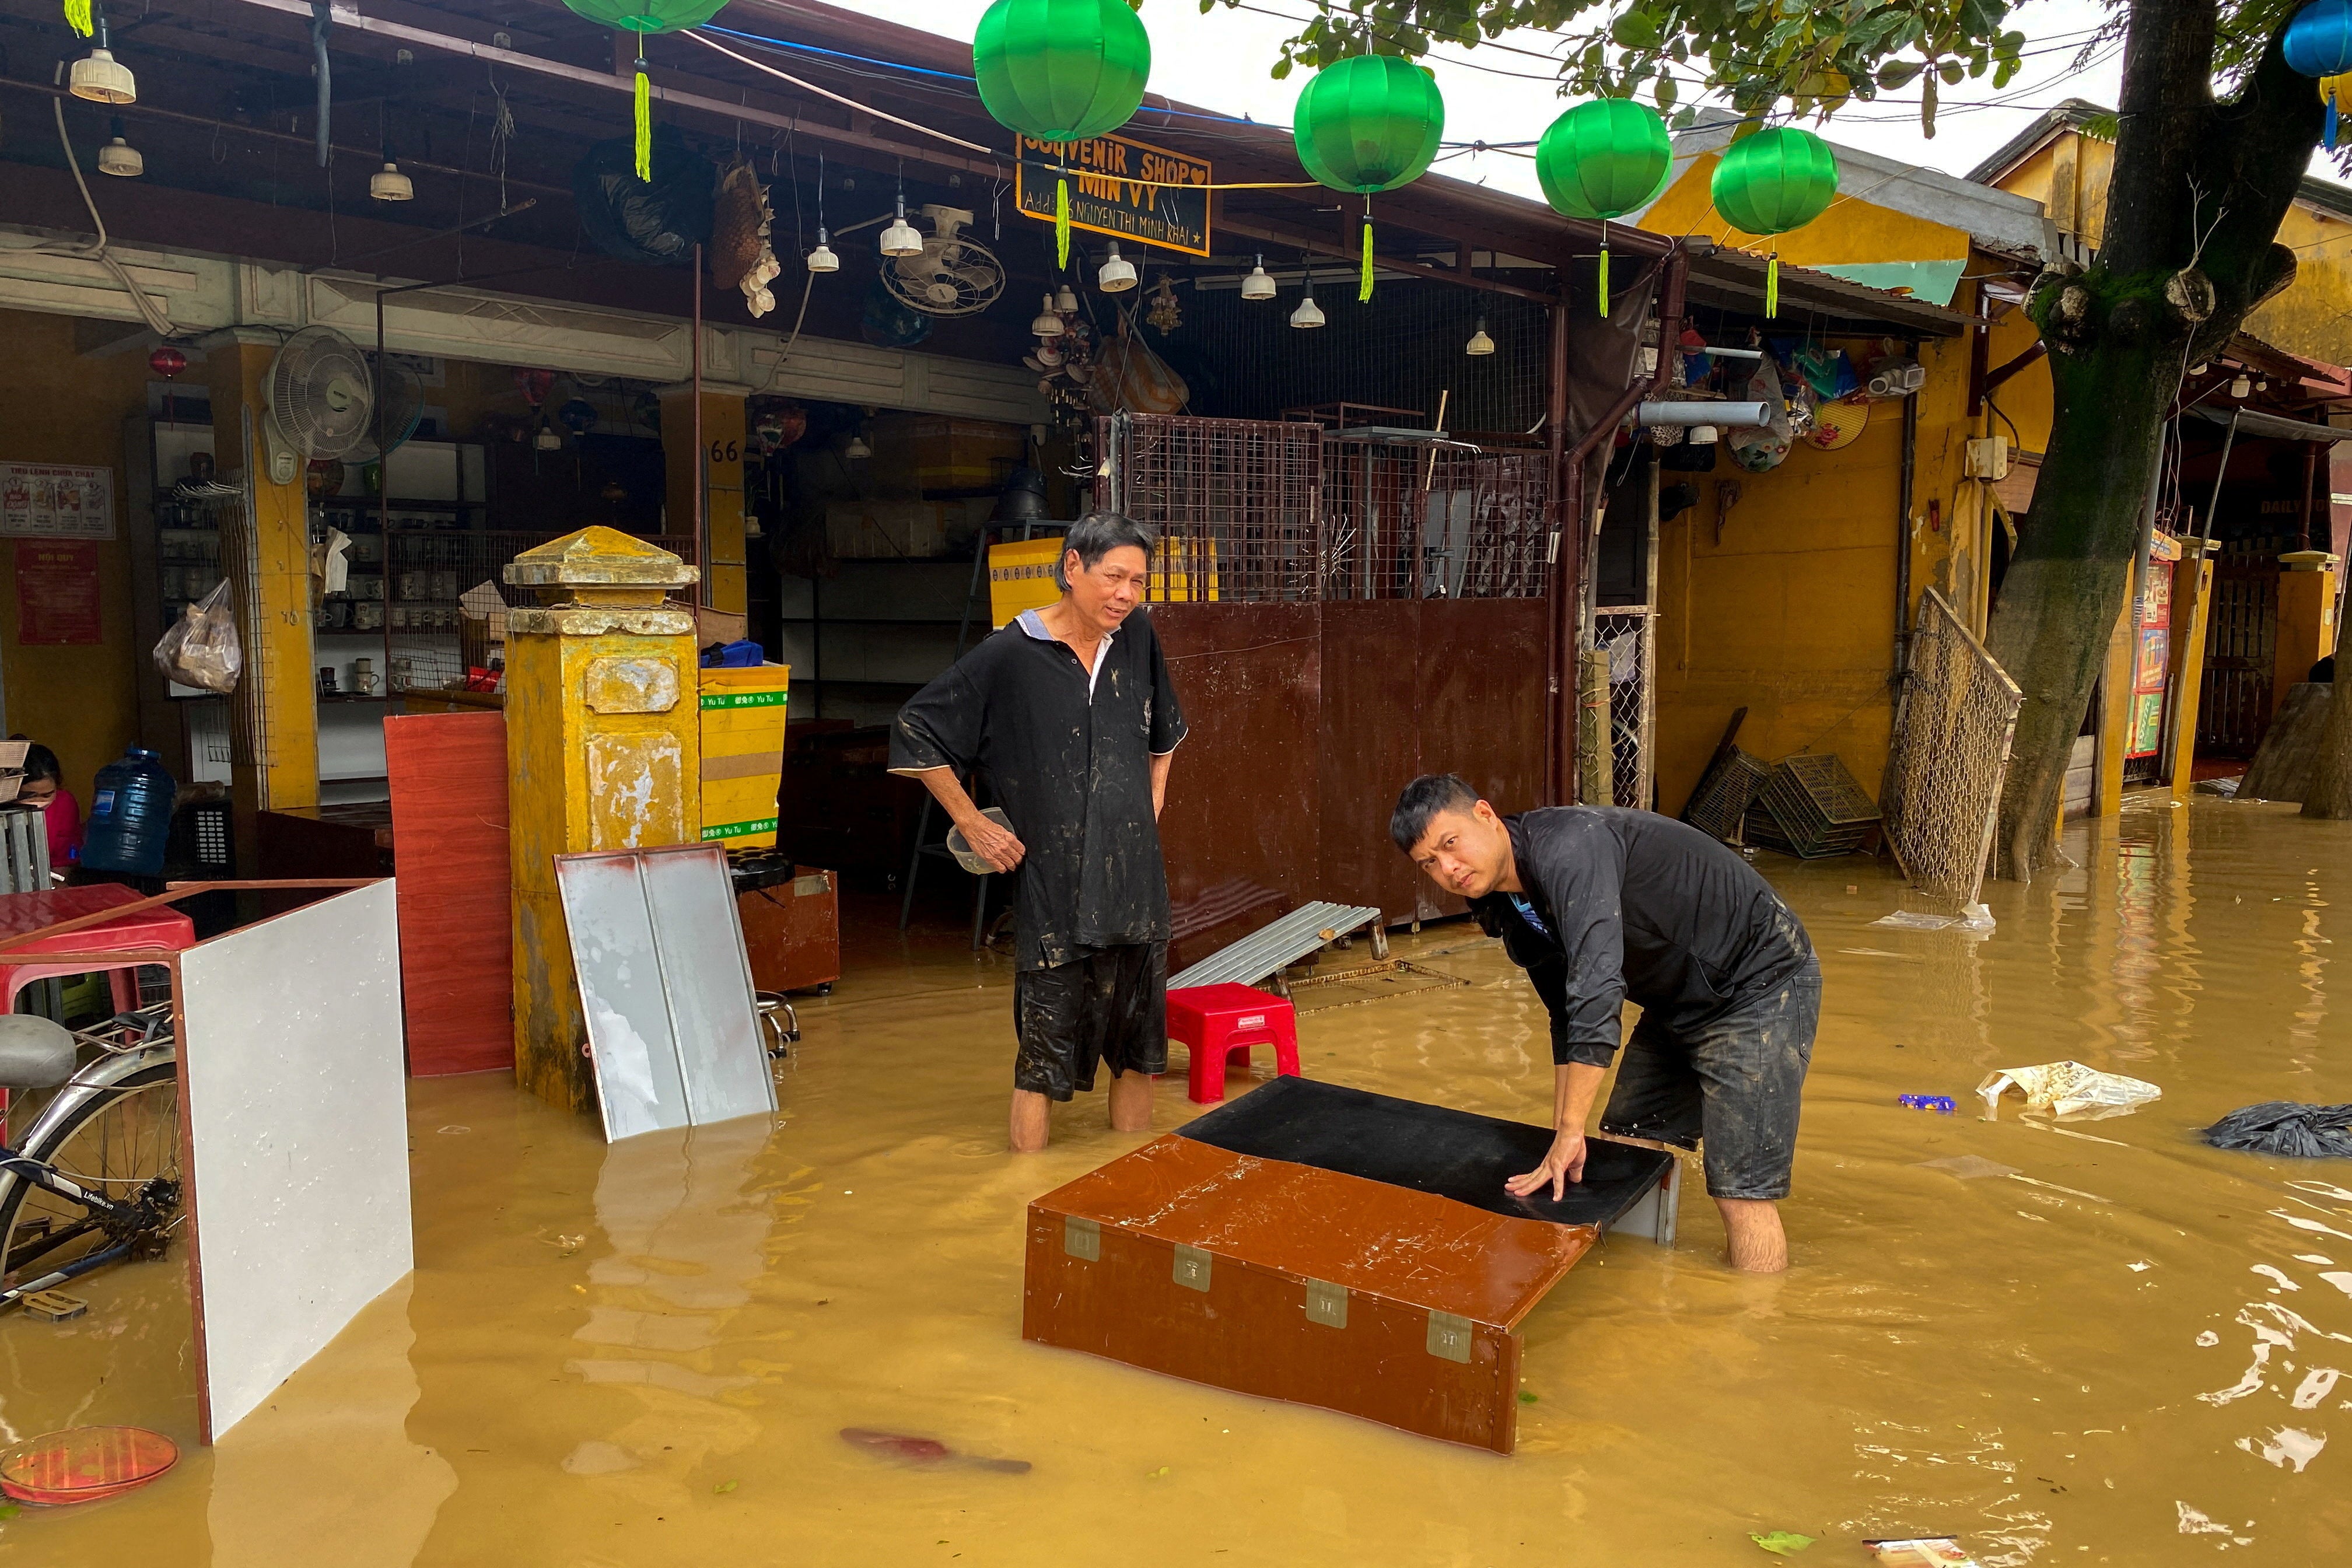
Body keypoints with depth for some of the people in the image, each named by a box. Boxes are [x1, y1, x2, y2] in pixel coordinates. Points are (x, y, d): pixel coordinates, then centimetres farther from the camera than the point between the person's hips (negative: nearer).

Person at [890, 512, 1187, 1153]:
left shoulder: (1137, 638, 4)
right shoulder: (1011, 655, -10)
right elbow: (917, 730, -3)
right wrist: (972, 824, -3)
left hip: (1136, 880, 5)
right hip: (1053, 889, -5)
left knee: (1137, 1046, 14)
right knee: (1044, 1057, 0)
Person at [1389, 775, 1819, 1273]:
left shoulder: (1567, 847, -28)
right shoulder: (1513, 913, 1)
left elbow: (1597, 989, -36)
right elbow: (1568, 1017, 11)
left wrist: (1571, 1132, -32)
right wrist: (1561, 1140, 7)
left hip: (1761, 987, -9)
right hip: (1680, 1003, 10)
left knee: (1741, 1193, -11)